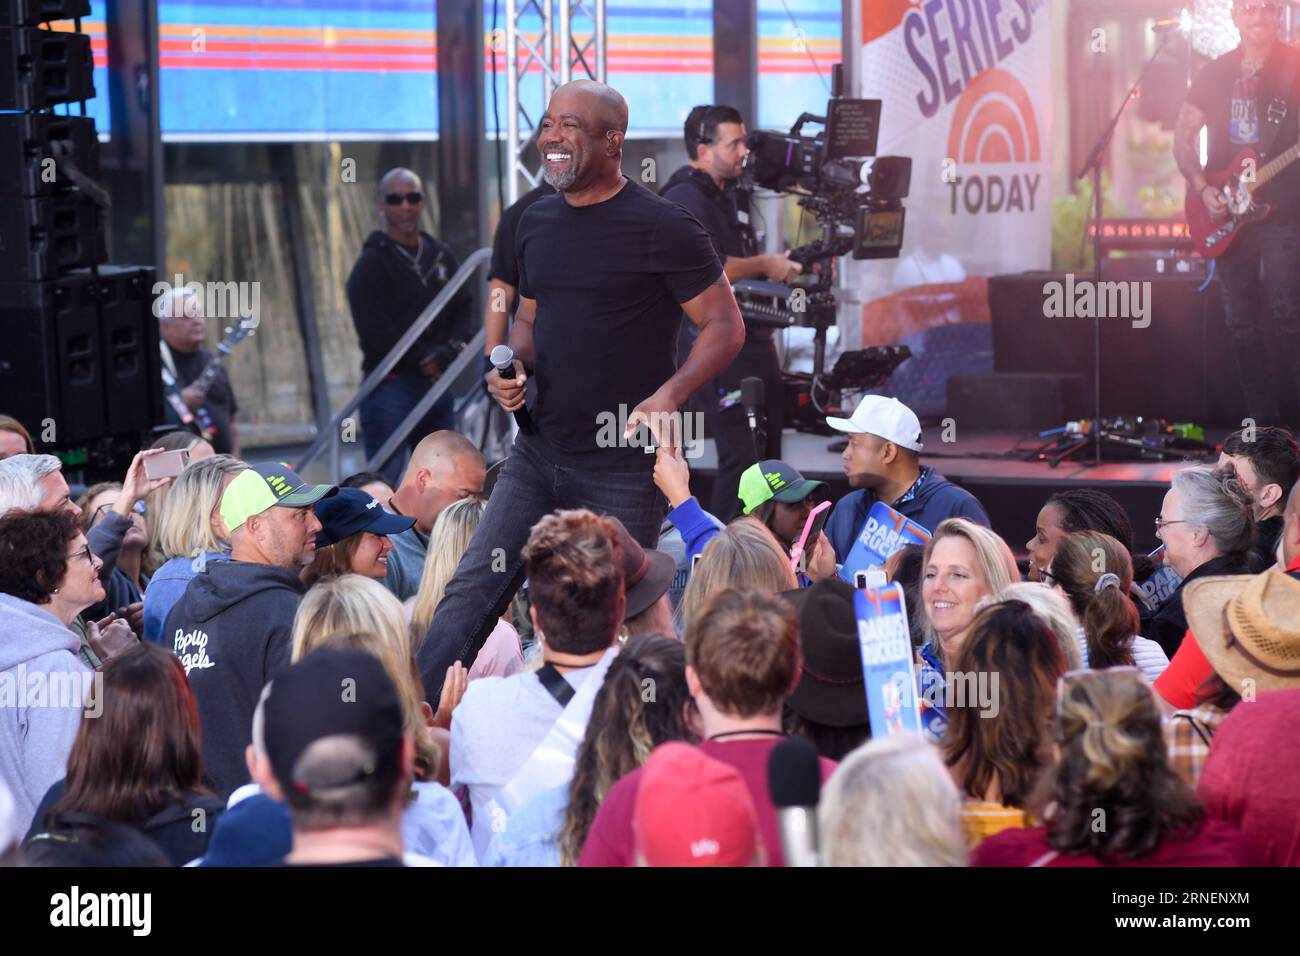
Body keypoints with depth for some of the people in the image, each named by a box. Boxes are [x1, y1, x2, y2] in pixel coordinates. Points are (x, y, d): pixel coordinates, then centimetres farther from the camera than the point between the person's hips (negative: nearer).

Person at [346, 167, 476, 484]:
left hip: (437, 385, 7)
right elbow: (374, 330, -13)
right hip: (390, 386, -7)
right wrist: (424, 359, -13)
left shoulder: (442, 256, 15)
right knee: (383, 482, -14)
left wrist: (451, 348, -8)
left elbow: (465, 309, 12)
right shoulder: (372, 263, -5)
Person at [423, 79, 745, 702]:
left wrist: (669, 395, -22)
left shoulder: (661, 228, -10)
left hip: (623, 467, -5)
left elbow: (725, 326, -8)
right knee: (471, 592, -3)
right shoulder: (538, 223, 10)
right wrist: (515, 367, 2)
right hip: (539, 452, 6)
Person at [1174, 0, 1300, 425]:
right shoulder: (1214, 75, 10)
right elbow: (1184, 137, 14)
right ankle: (1263, 420, 10)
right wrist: (1201, 187, -1)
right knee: (1242, 323, 4)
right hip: (1227, 215, 4)